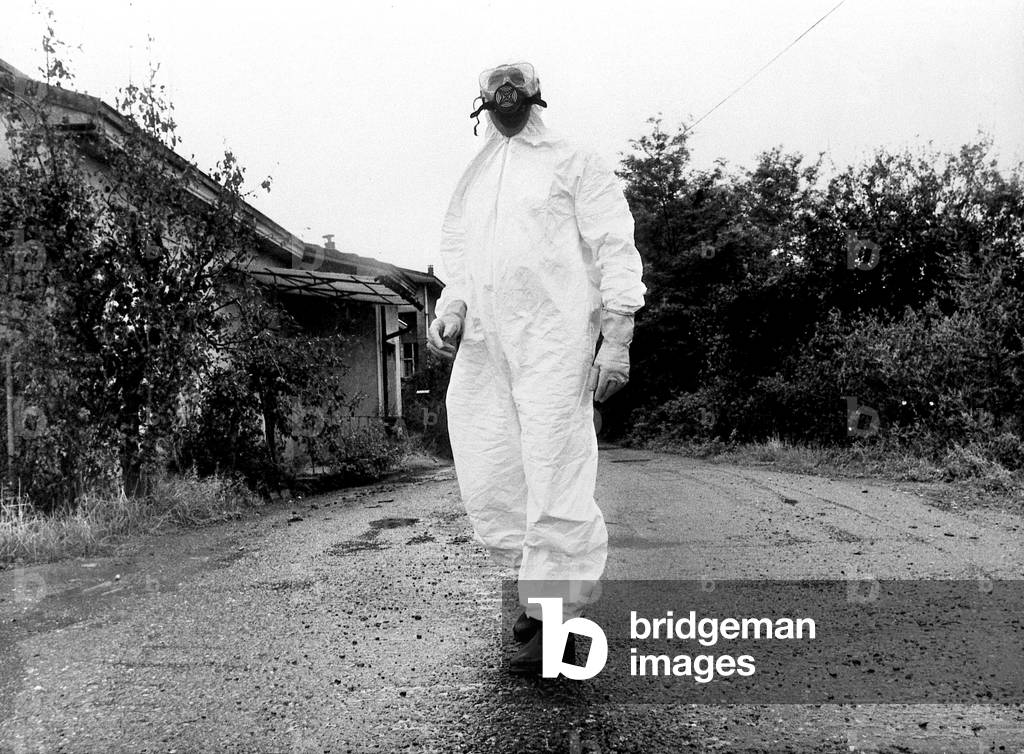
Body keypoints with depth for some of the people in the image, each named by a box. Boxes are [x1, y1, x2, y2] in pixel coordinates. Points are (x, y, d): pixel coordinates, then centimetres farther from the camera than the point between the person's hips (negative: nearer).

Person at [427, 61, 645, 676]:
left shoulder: (574, 163, 9)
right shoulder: (472, 184, 25)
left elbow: (616, 250, 1)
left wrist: (617, 341, -9)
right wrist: (447, 317, 6)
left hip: (553, 338, -5)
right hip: (482, 346, 6)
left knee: (554, 480, -9)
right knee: (487, 484, 1)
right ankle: (546, 580, 20)